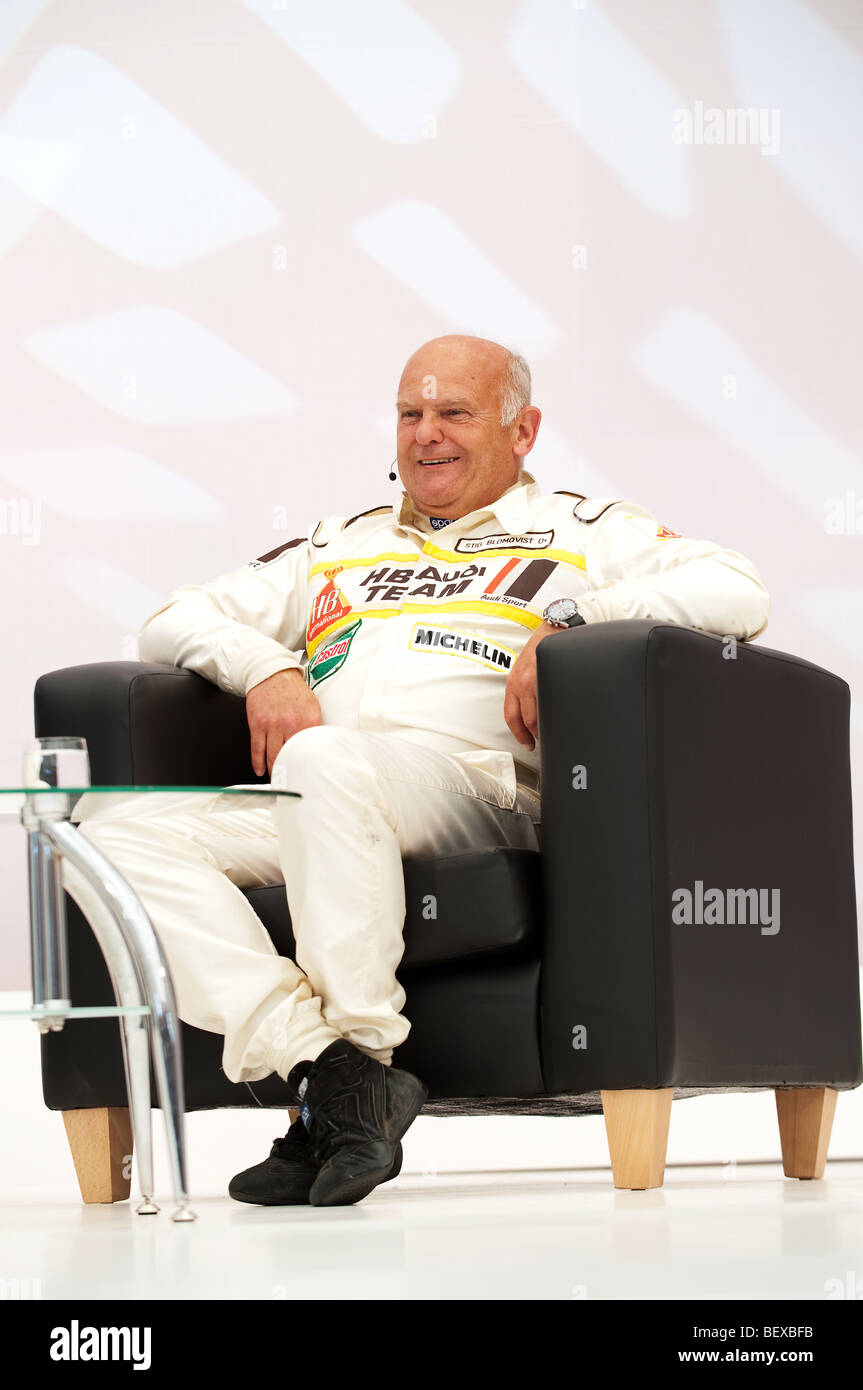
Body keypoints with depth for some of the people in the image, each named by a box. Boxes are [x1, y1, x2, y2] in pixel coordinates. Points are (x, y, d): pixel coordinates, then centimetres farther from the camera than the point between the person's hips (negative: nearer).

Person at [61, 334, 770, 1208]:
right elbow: (173, 622, 31)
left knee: (323, 761, -39)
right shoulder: (338, 547, 35)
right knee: (115, 838, -23)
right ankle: (317, 1060, -35)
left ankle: (360, 1059, -33)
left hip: (474, 782, -5)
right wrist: (265, 666, 9)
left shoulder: (576, 530, 21)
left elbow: (737, 593, 5)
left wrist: (567, 621, -7)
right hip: (306, 808, 5)